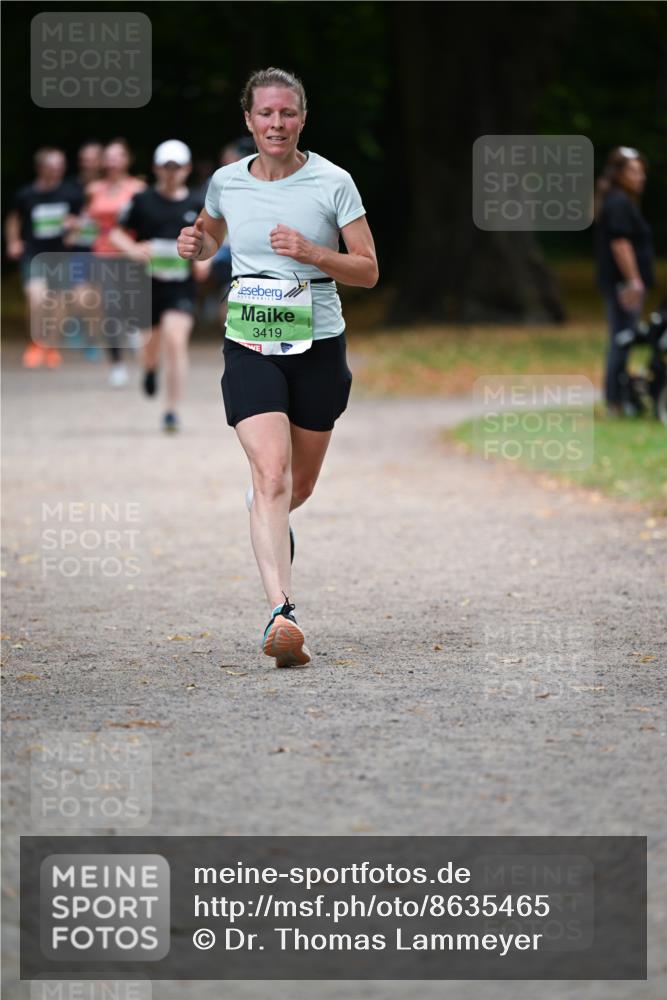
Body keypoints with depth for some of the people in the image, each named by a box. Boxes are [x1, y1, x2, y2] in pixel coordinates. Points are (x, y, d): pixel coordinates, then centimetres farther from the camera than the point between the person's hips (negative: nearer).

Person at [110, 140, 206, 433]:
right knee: (153, 340, 15)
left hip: (181, 285, -1)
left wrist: (203, 258, -2)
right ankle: (150, 368, 55)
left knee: (176, 342, -17)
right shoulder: (143, 201, -1)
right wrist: (133, 249, -15)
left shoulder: (197, 204, 3)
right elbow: (117, 233, 4)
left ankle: (172, 411, -13)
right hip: (148, 283, 1)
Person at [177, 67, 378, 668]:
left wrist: (310, 251, -20)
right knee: (271, 473, -20)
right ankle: (281, 613, -29)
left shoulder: (332, 183, -5)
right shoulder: (226, 182, 2)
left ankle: (269, 524, 52)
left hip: (318, 348, 0)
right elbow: (211, 235, 24)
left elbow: (368, 271, -3)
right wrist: (195, 245, -1)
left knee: (299, 486, 13)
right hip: (250, 349, 0)